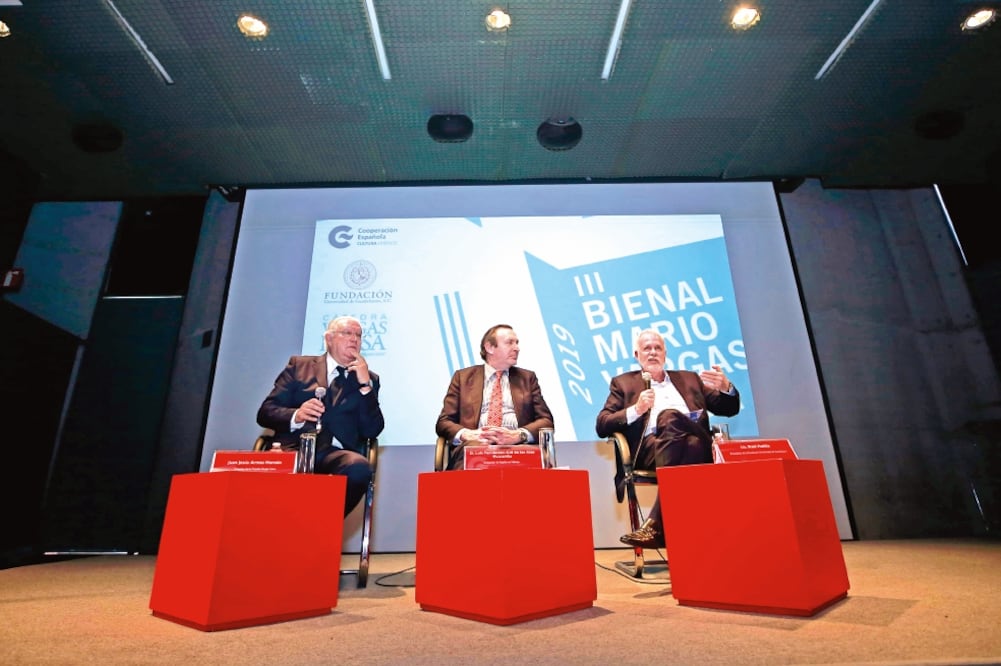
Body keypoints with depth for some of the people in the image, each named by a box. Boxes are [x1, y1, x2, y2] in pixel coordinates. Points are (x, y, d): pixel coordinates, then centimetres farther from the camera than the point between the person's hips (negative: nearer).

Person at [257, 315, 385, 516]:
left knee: (359, 468, -33)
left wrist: (365, 384, -3)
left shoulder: (368, 378, 18)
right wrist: (296, 416, -14)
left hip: (335, 454, 1)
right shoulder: (299, 365, 17)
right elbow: (265, 412, 8)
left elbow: (371, 431, 6)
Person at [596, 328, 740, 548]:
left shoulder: (689, 379, 30)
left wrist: (726, 387, 1)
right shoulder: (623, 383, 21)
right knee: (669, 418, -34)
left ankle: (656, 524, -38)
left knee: (670, 416, -33)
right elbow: (602, 426, 9)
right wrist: (636, 409, -8)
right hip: (650, 449, -1)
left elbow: (729, 409, 24)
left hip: (696, 448, 2)